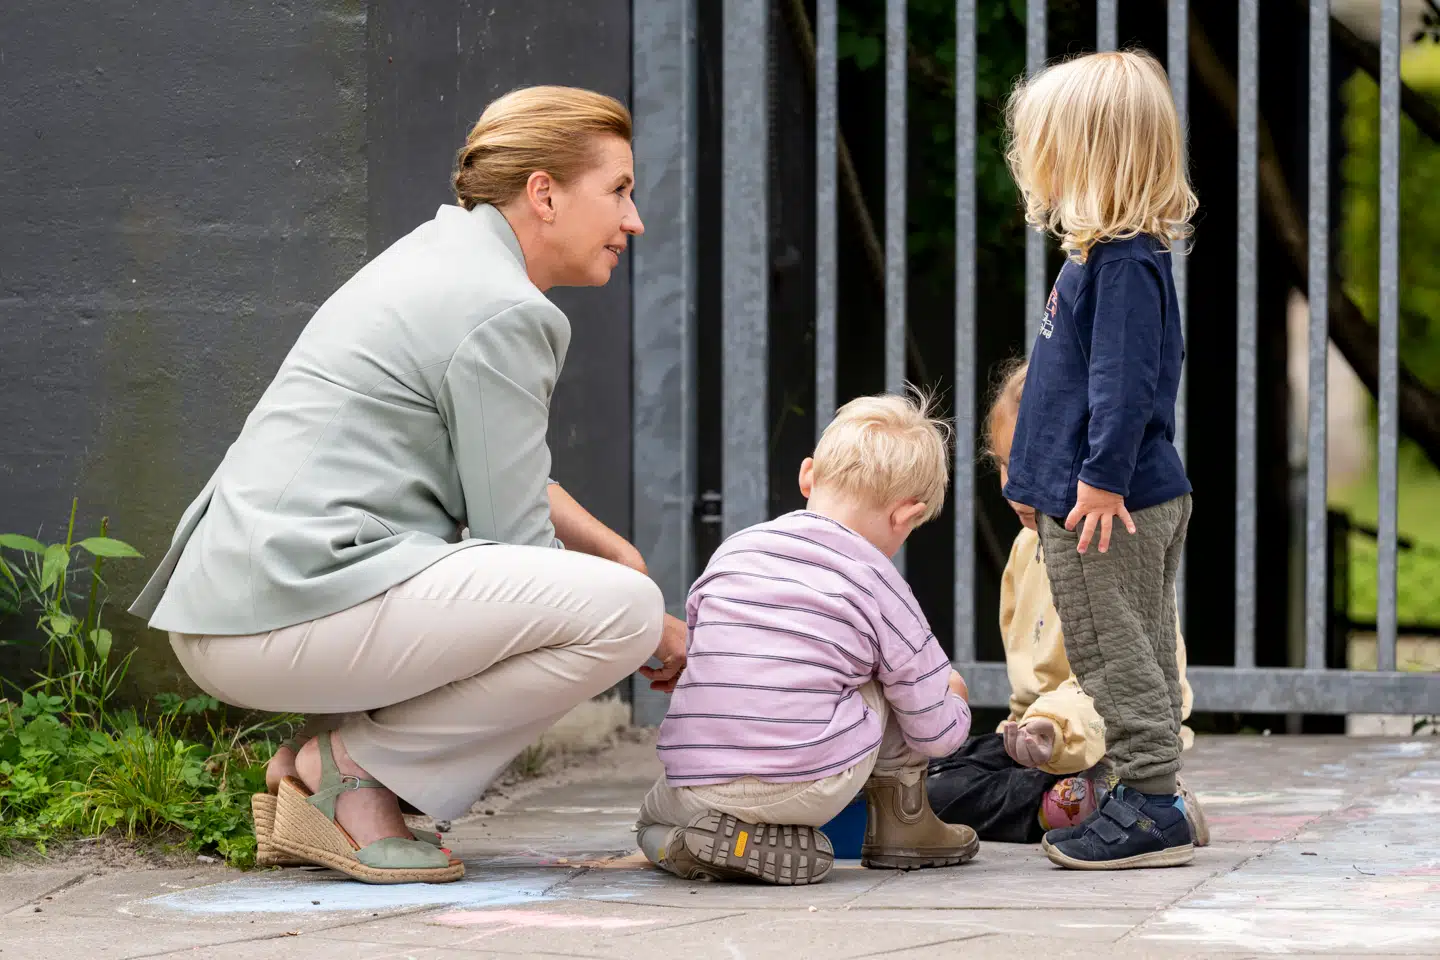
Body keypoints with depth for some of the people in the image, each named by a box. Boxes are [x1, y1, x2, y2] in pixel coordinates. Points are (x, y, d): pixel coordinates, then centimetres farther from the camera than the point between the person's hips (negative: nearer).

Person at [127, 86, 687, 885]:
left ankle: (314, 771, 11)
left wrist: (615, 552, 19)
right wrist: (654, 633, 6)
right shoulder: (503, 314, -10)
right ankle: (352, 770, -8)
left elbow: (500, 477, 32)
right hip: (302, 609, -11)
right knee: (623, 610, -17)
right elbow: (515, 543, -8)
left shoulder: (440, 252, 21)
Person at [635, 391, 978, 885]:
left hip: (696, 783, 3)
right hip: (811, 784, -3)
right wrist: (953, 700, 30)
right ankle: (902, 821, 24)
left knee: (654, 816, 37)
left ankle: (716, 838, 5)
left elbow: (688, 641, 24)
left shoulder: (733, 551, 11)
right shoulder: (879, 586, 0)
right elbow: (935, 729, 6)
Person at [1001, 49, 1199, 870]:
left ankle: (1151, 804, -3)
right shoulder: (1104, 253, 15)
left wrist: (1102, 477, -24)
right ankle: (1150, 804, 20)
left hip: (1108, 505, -10)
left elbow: (1125, 383, -24)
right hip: (1114, 499, 10)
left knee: (1113, 653, -6)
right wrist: (1038, 478, 25)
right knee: (1137, 657, 14)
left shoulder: (1124, 263, -18)